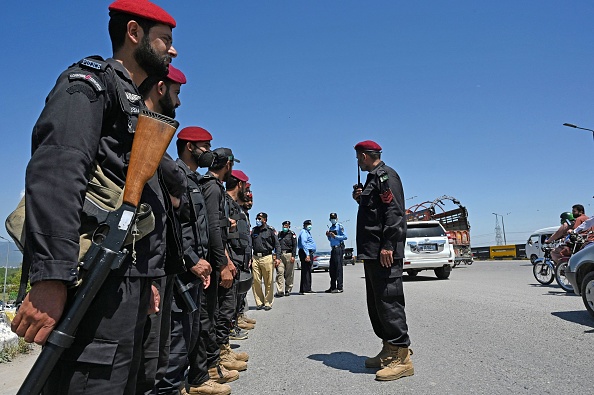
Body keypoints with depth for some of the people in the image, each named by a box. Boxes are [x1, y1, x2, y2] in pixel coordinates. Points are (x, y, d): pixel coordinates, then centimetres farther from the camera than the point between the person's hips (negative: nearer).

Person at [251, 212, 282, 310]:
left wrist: (277, 258, -8)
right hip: (255, 258, 4)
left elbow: (277, 245, 1)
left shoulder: (270, 230, 3)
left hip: (267, 257, -3)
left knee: (268, 282, 1)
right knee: (255, 281, 0)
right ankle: (259, 302, 12)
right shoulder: (253, 230, 14)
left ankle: (268, 303, 11)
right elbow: (250, 244, 17)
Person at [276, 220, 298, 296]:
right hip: (280, 255, 3)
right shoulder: (279, 234, 17)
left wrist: (293, 256, -10)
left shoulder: (292, 234, 6)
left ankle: (288, 290, 12)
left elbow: (294, 245, -1)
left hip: (289, 254, -2)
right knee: (280, 272, -9)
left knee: (289, 274, 2)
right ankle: (280, 291, -10)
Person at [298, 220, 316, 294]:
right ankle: (304, 290, -12)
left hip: (309, 253, 11)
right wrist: (307, 254, -26)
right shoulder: (303, 232, -9)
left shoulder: (308, 232, 23)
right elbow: (303, 243, -20)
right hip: (305, 253, -11)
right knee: (305, 271, -11)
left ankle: (308, 289, 17)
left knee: (308, 271, 12)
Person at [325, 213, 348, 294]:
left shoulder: (340, 226, -4)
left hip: (339, 248, -8)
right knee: (332, 269, 10)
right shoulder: (330, 228, 19)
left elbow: (345, 237, -13)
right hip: (333, 249, 8)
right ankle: (333, 287, 17)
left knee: (338, 268, -8)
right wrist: (328, 236, 5)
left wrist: (335, 236, -18)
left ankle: (339, 287, -5)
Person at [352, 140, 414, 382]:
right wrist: (361, 199, 13)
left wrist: (388, 245, -25)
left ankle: (401, 357, 0)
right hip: (372, 252, 11)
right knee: (376, 303, 13)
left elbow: (393, 211, -19)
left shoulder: (385, 175, -8)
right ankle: (389, 350, 23)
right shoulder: (373, 177, 22)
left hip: (384, 252, -11)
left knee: (388, 301, -8)